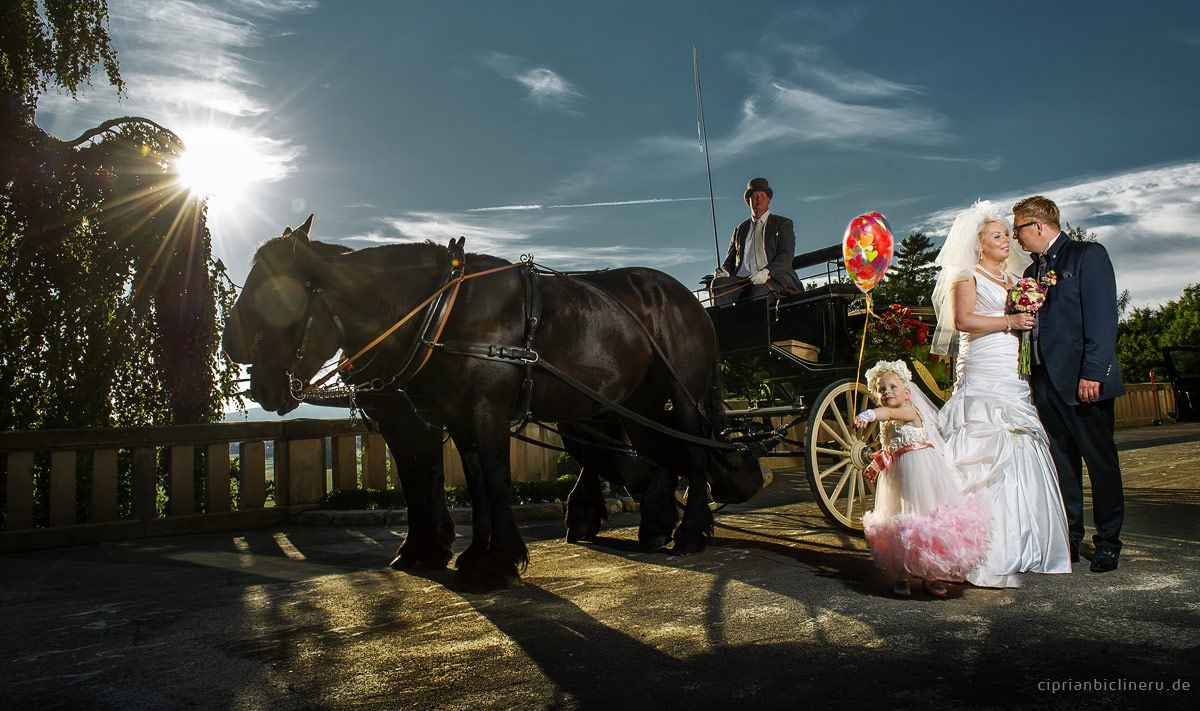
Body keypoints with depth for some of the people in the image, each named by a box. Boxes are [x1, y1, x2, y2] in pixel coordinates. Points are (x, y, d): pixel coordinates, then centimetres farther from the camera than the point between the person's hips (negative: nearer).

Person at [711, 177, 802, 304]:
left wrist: (767, 271, -20)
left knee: (761, 289, -39)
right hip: (742, 280, 4)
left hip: (773, 279, -3)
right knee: (719, 282, -28)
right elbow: (730, 259, 24)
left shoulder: (783, 223, 16)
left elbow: (786, 256, 1)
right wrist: (724, 271, -3)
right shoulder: (741, 229, 27)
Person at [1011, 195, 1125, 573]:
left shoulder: (1088, 255, -2)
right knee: (1061, 463, 10)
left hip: (1082, 381, -7)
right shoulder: (1033, 271, 20)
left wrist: (1093, 372, -19)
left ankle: (1108, 542, 14)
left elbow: (1102, 316, -12)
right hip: (1046, 381, 7)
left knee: (1101, 461, 3)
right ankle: (1069, 540, 18)